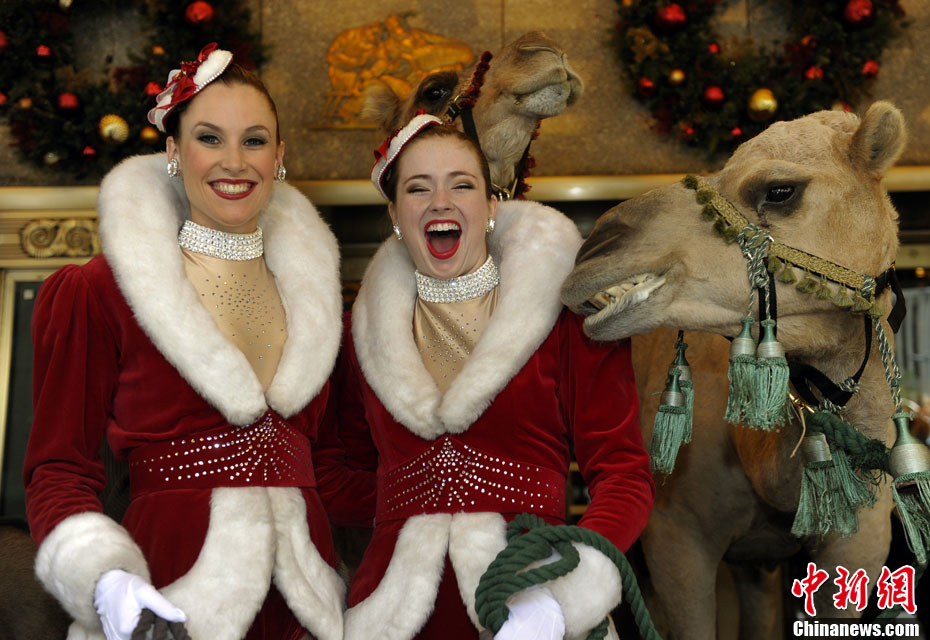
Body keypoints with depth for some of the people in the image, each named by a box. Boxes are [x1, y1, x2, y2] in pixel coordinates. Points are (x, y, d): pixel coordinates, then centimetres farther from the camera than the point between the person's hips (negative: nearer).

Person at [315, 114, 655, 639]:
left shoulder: (566, 314, 2)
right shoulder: (372, 326, 12)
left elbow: (624, 472, -4)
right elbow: (338, 474, 21)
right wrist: (408, 499, 5)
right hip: (395, 592, 2)